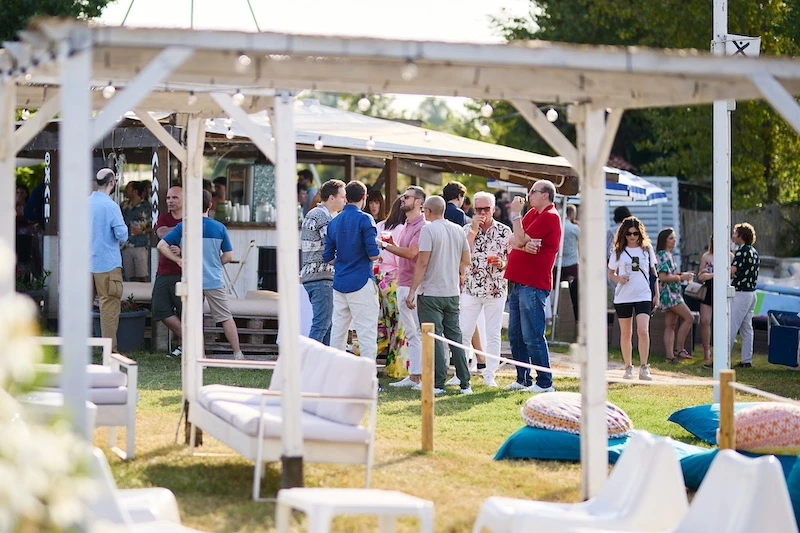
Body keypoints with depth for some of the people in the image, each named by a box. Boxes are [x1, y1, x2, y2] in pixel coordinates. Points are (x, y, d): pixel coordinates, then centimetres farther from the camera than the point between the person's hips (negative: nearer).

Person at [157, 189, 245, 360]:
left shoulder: (183, 227, -5)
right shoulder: (219, 228, -3)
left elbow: (161, 245, -7)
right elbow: (228, 256, 1)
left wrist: (178, 260, 1)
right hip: (215, 280, 0)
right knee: (226, 318, 7)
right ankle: (238, 354, 9)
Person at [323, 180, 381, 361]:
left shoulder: (334, 222, 9)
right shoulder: (364, 219, -9)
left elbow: (328, 258, 11)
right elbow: (373, 255, -15)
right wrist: (379, 246, 7)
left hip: (339, 283, 6)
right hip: (361, 282, -6)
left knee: (338, 331, 11)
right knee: (367, 333, -5)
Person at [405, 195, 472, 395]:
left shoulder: (428, 230, -12)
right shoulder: (458, 230, 7)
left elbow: (422, 262, -16)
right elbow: (466, 260, 13)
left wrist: (412, 291, -13)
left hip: (431, 293, -6)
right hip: (452, 293, 6)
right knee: (455, 336, 11)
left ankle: (438, 384, -4)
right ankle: (465, 384, 11)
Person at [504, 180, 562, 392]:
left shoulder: (549, 217, -11)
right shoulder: (533, 214, 18)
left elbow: (520, 239, -16)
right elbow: (512, 241, 10)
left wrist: (515, 213, -6)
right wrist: (524, 245, -12)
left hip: (533, 286, -10)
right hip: (519, 283, 10)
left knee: (532, 337, -10)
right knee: (516, 336, 13)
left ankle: (544, 383, -7)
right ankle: (523, 380, 19)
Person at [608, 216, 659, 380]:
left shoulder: (647, 250, 6)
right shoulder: (618, 252, 4)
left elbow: (653, 272, 12)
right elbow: (610, 273, 10)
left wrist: (656, 294, 8)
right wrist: (618, 279, -12)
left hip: (643, 296, -1)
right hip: (623, 297, 1)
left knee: (643, 331, -16)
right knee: (625, 334, 7)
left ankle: (644, 368, -10)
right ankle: (628, 368, 18)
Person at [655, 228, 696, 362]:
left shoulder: (669, 255, 17)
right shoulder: (662, 255, -13)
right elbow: (663, 277, -20)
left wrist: (683, 275, 11)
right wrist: (681, 277, -16)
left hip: (673, 293, 10)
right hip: (668, 293, -10)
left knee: (670, 325, 6)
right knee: (689, 318, -10)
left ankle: (670, 355, 5)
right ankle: (679, 349, -6)